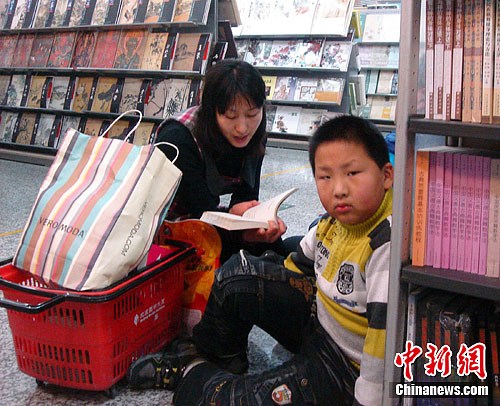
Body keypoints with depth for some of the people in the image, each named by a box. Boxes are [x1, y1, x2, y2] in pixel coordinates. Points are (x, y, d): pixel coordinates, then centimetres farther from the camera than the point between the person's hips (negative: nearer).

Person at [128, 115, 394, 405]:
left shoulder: (386, 243, -32)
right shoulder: (335, 220, -4)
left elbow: (385, 327, -34)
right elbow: (299, 265, 15)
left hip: (347, 366, -7)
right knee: (237, 274, 0)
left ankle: (194, 376, 11)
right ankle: (213, 356, 21)